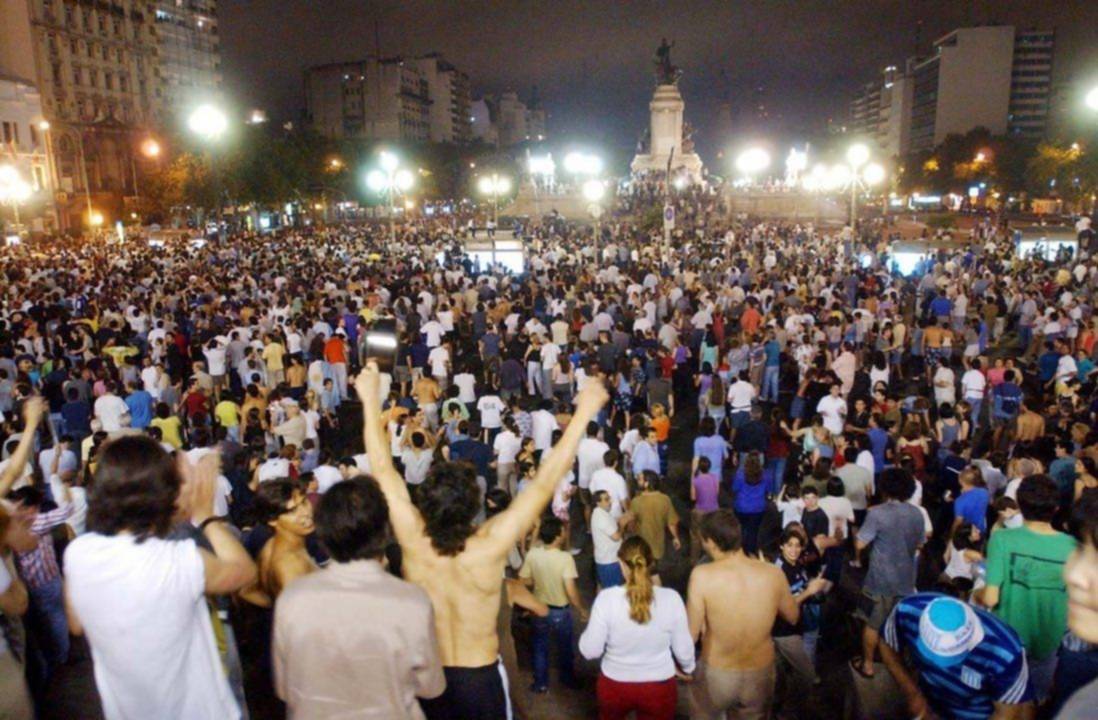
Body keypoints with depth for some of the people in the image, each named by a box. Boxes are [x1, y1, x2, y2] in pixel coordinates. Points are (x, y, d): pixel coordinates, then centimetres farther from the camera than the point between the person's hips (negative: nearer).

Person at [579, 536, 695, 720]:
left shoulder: (607, 597, -22)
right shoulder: (671, 598, -19)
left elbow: (590, 650, -14)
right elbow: (683, 649, -6)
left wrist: (587, 635, 7)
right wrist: (688, 667, 15)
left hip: (615, 686, 0)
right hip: (659, 688, 0)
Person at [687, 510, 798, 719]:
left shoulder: (702, 575, -24)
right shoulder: (773, 573, -15)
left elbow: (691, 635, -16)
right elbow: (793, 617, 4)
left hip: (717, 674, -2)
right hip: (761, 673, 2)